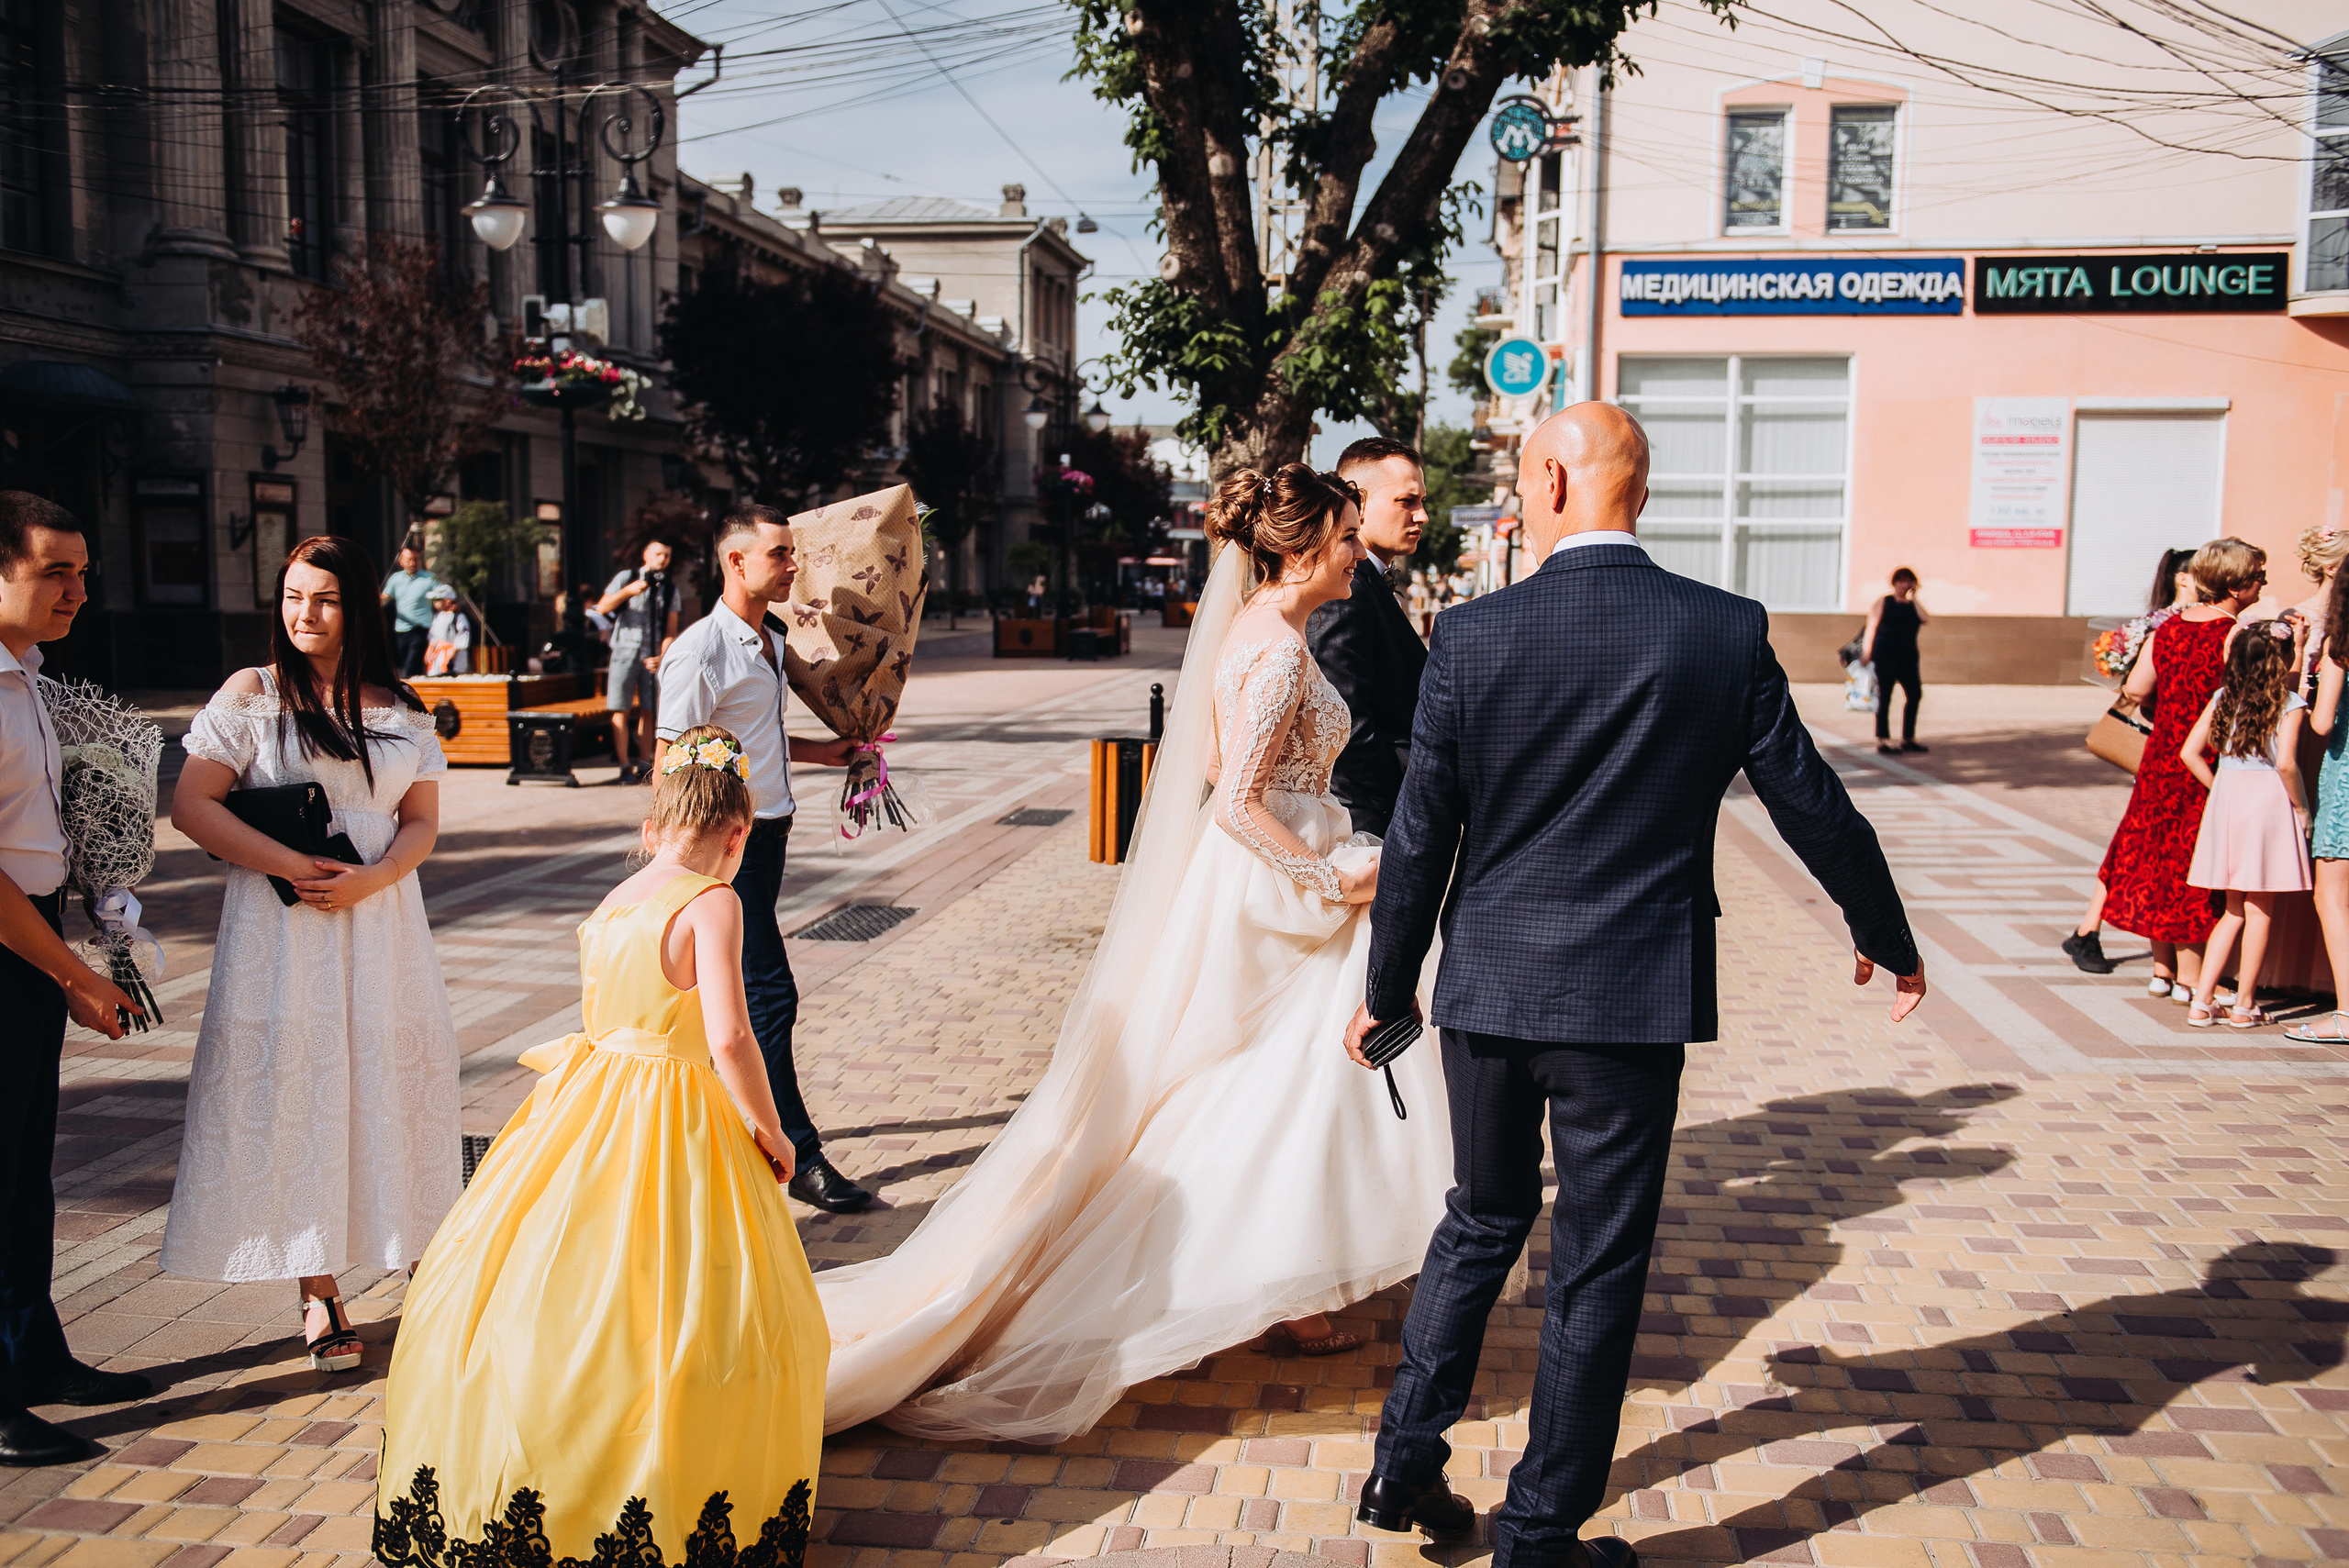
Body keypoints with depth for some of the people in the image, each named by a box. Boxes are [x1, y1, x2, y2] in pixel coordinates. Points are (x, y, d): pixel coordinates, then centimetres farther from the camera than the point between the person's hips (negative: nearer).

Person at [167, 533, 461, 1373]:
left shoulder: (400, 710, 8)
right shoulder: (251, 693, 0)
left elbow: (422, 821, 7)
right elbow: (192, 806, -5)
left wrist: (371, 878, -12)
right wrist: (292, 866, -14)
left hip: (380, 916, 2)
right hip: (281, 925, -2)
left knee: (389, 1079, 6)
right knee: (295, 1086, 0)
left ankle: (420, 1258, 23)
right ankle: (319, 1294, 8)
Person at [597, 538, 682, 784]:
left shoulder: (670, 589, 8)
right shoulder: (627, 578, 4)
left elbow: (670, 631, 5)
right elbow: (602, 608, 0)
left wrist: (662, 657, -10)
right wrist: (628, 591, -12)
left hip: (652, 655, 2)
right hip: (625, 651, -2)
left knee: (647, 711, 5)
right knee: (620, 711, -4)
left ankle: (645, 766, 11)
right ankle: (625, 766, -2)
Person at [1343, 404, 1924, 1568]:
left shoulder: (1471, 635, -7)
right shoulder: (1727, 632, -6)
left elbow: (1421, 834, -3)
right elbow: (1811, 804, 2)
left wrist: (1386, 990, 10)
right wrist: (1887, 937, 19)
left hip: (1488, 991, 2)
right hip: (1632, 999, -1)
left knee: (1482, 1219, 22)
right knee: (1597, 1269, 10)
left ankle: (1407, 1463, 26)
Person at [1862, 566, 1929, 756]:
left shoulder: (1915, 605, 12)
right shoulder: (1884, 603, 3)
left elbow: (1926, 620, -8)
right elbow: (1871, 628, 0)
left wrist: (1913, 598, -5)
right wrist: (1866, 653, -6)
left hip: (1907, 657, 5)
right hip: (1884, 655, -4)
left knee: (1914, 694, 3)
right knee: (1884, 696, -3)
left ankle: (1908, 739, 16)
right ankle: (1882, 741, 1)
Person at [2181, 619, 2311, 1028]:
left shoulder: (2223, 698, 6)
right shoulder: (2289, 704, -8)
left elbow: (2189, 752, 4)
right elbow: (2285, 763, -17)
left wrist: (2218, 789, 13)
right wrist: (2301, 807, -5)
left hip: (2226, 797, 5)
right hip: (2269, 798, -5)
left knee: (2234, 910, 13)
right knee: (2260, 909, 5)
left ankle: (2202, 1002, 7)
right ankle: (2244, 1005, 10)